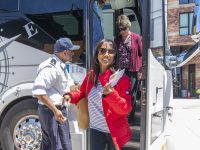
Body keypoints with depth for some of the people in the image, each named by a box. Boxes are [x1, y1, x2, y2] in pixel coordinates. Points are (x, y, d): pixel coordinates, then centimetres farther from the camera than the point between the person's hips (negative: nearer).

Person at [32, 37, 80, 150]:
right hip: (52, 111, -11)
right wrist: (55, 110, -30)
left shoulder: (60, 65, 11)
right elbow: (38, 91, -30)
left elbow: (69, 84, 23)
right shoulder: (51, 67, -22)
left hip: (49, 110, 11)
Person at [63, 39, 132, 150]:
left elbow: (126, 109, -17)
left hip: (114, 131, -3)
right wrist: (71, 96, -3)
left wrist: (111, 95, -33)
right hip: (95, 129, 4)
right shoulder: (91, 75, 0)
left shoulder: (122, 78, -14)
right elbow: (82, 93, 17)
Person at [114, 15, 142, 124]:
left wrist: (140, 70, -7)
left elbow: (141, 54, -2)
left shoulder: (136, 38, -2)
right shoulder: (117, 39, 9)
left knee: (132, 95, 4)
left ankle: (131, 118, 19)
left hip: (133, 71, -3)